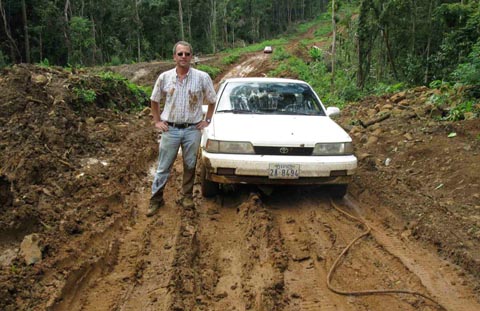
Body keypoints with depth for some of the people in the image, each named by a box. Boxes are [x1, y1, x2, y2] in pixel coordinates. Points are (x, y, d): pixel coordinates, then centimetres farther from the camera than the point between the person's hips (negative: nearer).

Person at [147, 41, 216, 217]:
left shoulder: (202, 77, -4)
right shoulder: (164, 77, -1)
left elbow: (212, 101, 8)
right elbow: (154, 101, 12)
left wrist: (207, 120, 4)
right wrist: (157, 121, 6)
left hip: (192, 130, 0)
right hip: (170, 129, 0)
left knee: (190, 166, 10)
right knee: (163, 167, 6)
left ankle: (187, 196, 26)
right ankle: (156, 199, 17)